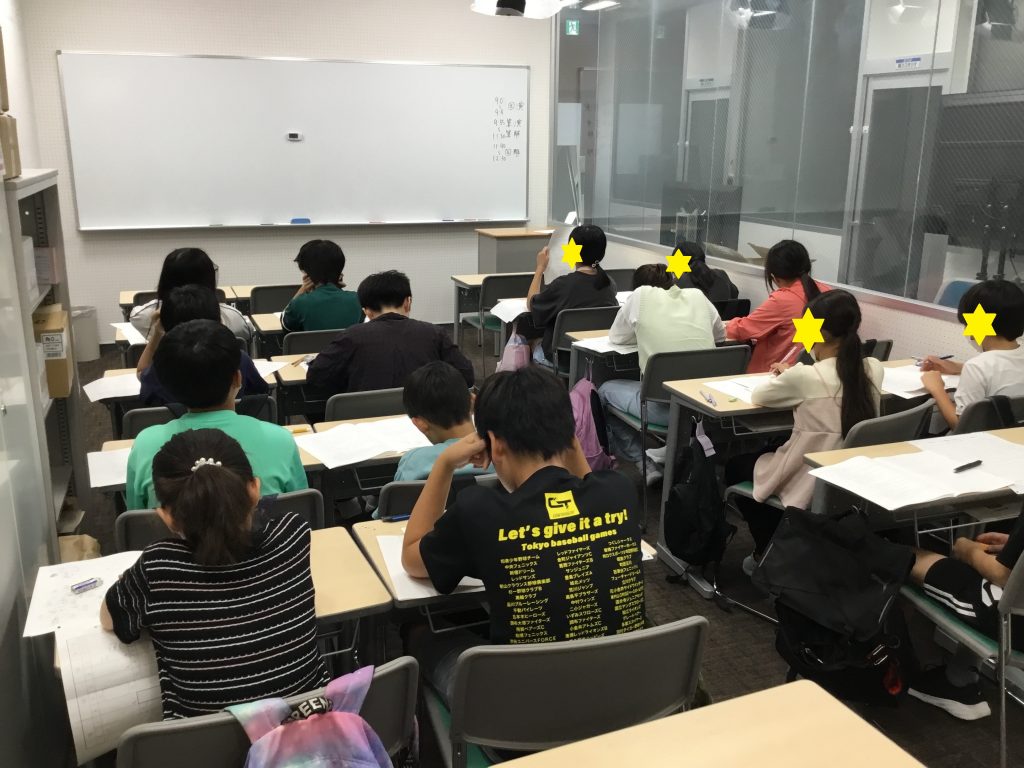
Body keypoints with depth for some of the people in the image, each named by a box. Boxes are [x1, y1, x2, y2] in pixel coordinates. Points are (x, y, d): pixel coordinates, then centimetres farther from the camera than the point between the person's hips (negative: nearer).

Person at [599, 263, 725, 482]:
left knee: (605, 390, 23)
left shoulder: (641, 295, 1)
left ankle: (644, 463, 16)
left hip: (664, 406, -5)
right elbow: (720, 334, 23)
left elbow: (616, 337, 13)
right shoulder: (698, 295, 11)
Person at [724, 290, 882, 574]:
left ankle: (768, 552, 28)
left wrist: (788, 377, 13)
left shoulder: (806, 377, -24)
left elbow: (758, 396, -5)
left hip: (811, 486, -6)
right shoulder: (874, 369, -6)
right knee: (768, 449, 31)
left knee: (735, 465, 22)